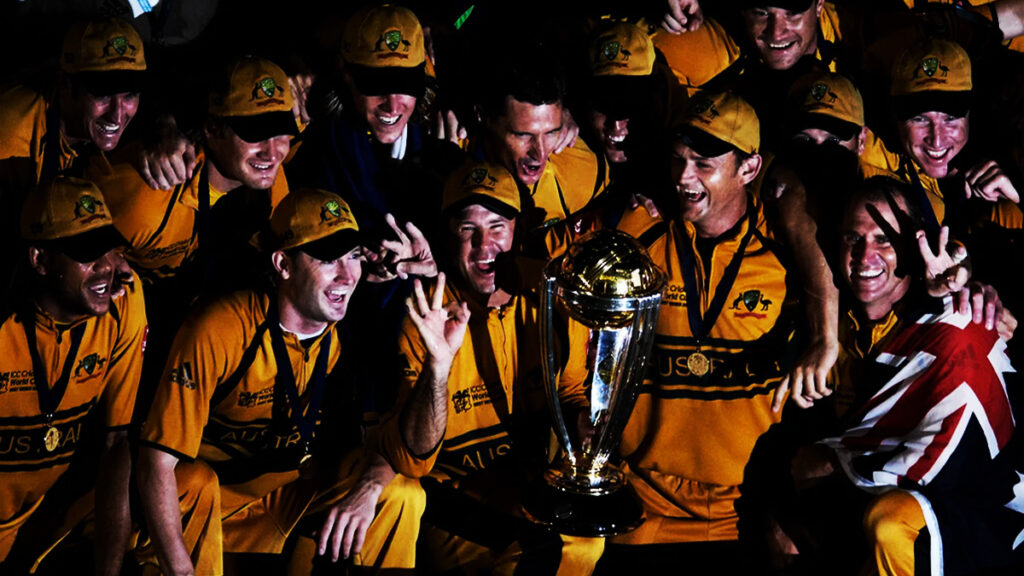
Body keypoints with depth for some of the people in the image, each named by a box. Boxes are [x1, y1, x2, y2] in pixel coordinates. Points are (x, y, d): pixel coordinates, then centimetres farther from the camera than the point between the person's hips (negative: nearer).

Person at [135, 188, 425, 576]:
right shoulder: (217, 332, -24)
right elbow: (157, 461, -26)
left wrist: (368, 486, -28)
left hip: (288, 491, 5)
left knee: (399, 495, -15)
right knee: (195, 483, -37)